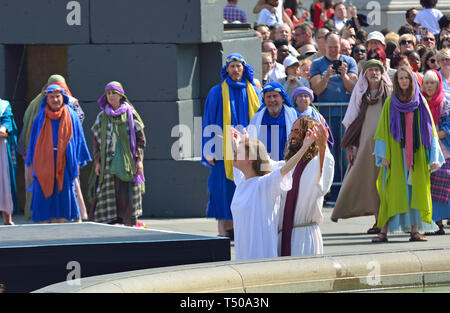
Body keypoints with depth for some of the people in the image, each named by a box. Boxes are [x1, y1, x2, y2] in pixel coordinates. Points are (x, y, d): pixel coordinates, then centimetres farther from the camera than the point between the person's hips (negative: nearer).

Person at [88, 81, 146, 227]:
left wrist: (139, 159, -4)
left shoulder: (130, 114, 4)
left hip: (128, 161, -2)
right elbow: (97, 140, 12)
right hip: (108, 163, 2)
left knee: (128, 193, -6)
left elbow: (140, 138, 3)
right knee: (110, 193, -4)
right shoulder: (102, 117, 11)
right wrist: (97, 162, 4)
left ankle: (130, 224, -1)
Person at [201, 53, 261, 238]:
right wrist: (210, 151, -6)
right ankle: (224, 228, -2)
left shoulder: (252, 92, 12)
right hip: (224, 149, -3)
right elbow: (210, 123, 2)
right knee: (225, 187, -6)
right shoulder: (217, 93, 3)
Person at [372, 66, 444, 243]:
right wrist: (383, 155, -7)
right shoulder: (390, 102, 5)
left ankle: (414, 231, 2)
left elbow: (430, 129, 8)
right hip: (396, 153, -2)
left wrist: (433, 157, 1)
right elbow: (383, 130, 3)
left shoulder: (420, 102, 8)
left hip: (417, 154, 2)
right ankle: (384, 232, -8)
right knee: (393, 192, -8)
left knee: (416, 191, -1)